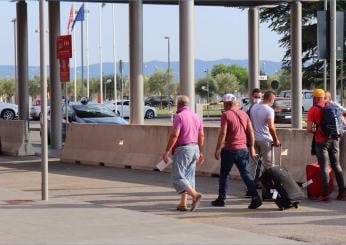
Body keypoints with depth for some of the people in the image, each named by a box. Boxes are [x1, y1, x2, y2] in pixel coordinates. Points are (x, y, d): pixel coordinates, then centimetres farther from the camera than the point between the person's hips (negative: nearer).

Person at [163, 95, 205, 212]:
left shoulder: (179, 116, -11)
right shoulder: (196, 116, 11)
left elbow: (174, 135, -19)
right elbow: (201, 135, 14)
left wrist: (167, 151, -14)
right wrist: (199, 152, 23)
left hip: (183, 149, -8)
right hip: (194, 148, 8)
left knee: (178, 177, -6)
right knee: (188, 177, 10)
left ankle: (195, 195, -22)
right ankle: (183, 203, 8)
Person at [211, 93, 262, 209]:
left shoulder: (226, 115, -10)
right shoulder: (244, 114, 8)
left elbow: (222, 134, -15)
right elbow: (251, 132, 9)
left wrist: (217, 149, -10)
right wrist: (252, 147, 16)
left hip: (229, 149, -5)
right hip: (243, 149, 5)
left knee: (224, 174, 10)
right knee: (246, 174, 4)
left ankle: (221, 199, 16)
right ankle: (255, 197, -8)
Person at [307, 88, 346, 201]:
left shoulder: (313, 110, -6)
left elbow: (309, 129, -9)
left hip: (321, 140, -4)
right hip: (334, 139, 4)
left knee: (324, 168, 0)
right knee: (337, 166, 12)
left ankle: (326, 194, -2)